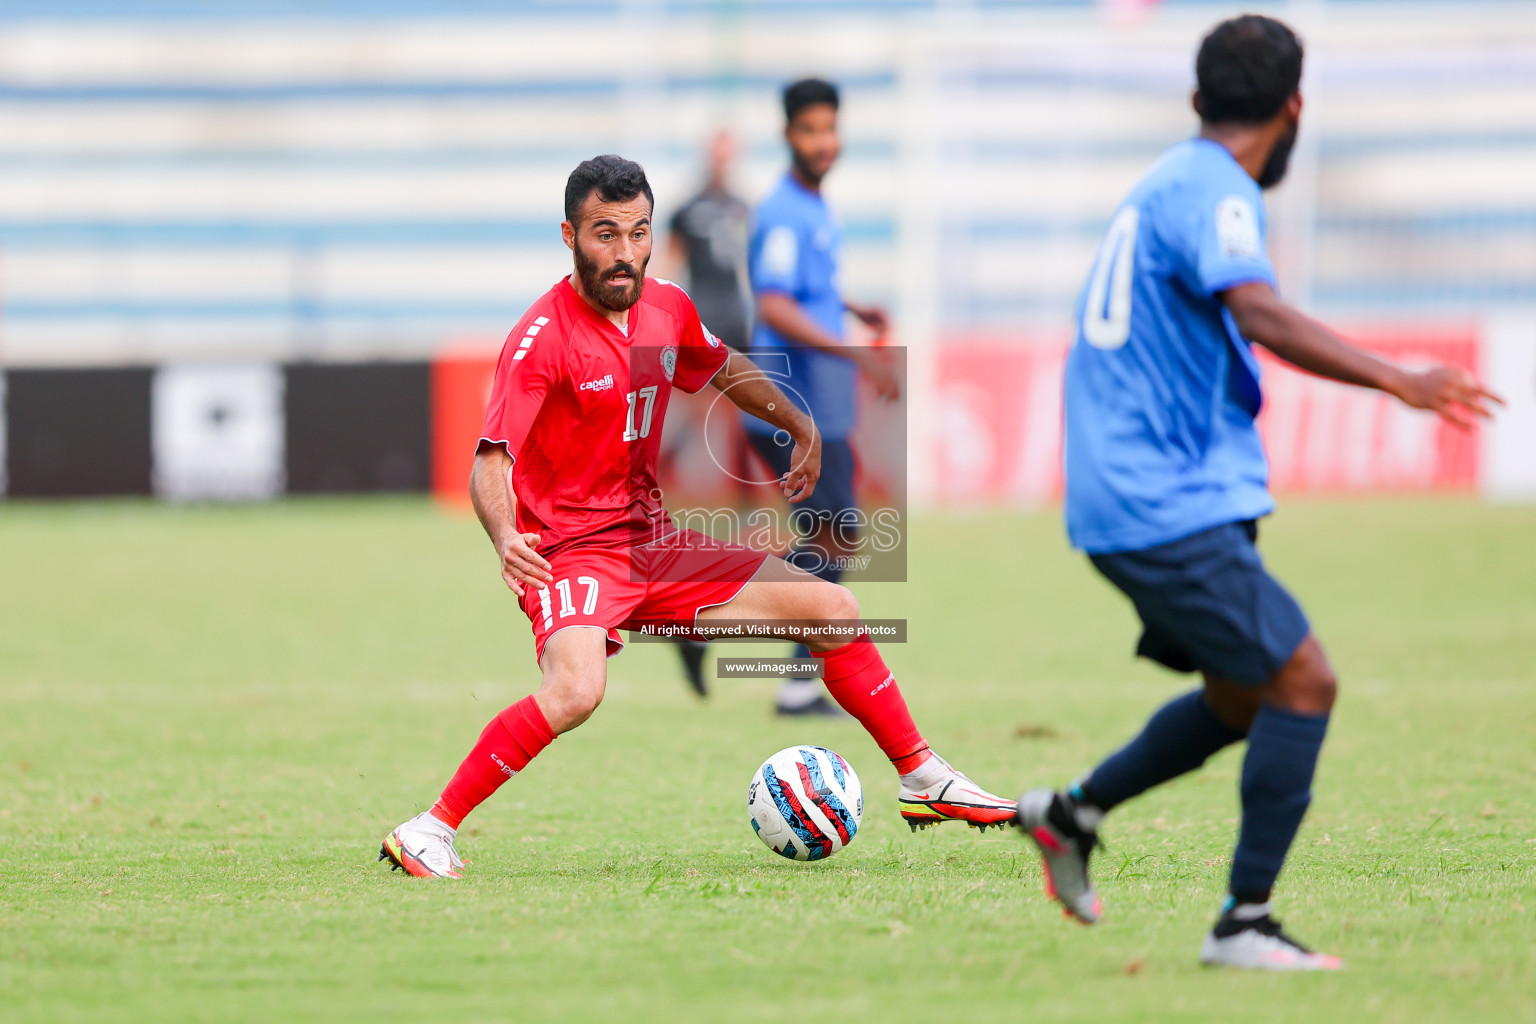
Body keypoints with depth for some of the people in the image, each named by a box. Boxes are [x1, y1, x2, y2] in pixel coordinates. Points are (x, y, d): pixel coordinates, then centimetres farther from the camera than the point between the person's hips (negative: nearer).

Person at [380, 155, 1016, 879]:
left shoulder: (668, 310, 3)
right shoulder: (542, 338, -18)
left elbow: (726, 369, 28)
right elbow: (490, 464, -28)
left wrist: (802, 427, 24)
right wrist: (506, 540, -46)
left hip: (652, 542, 7)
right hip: (570, 551, -7)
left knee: (832, 608, 7)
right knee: (577, 691, -36)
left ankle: (925, 783, 22)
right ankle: (427, 833, -26)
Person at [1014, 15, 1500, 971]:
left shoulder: (1171, 183, 15)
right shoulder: (1214, 193, -15)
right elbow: (1260, 314, -33)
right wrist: (1400, 381, -39)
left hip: (1130, 501, 10)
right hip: (1172, 507, -10)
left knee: (1243, 697, 19)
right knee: (1304, 683, -12)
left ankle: (1075, 813, 26)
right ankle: (1244, 923, -10)